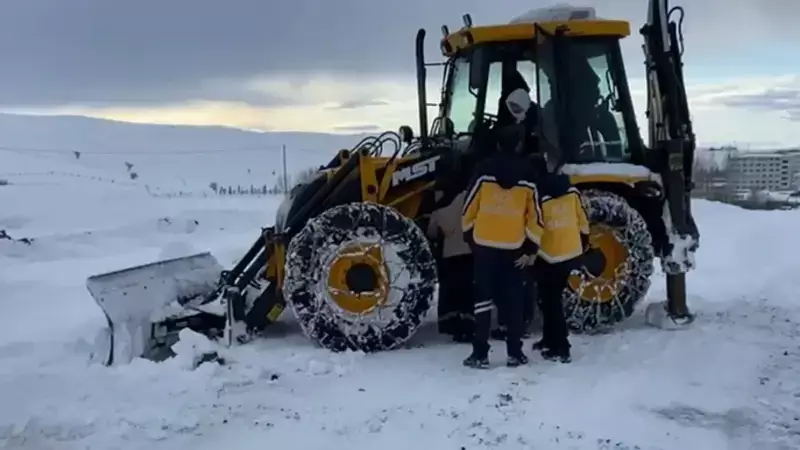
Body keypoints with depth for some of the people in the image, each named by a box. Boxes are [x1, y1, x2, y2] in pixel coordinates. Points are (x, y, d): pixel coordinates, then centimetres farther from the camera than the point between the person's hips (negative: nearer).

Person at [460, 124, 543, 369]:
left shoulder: (484, 171, -3)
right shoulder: (528, 177, -1)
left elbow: (469, 209, 0)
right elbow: (535, 216, -2)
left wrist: (469, 236, 12)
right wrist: (531, 247, 4)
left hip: (484, 245, 0)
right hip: (515, 248, 1)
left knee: (483, 298, 6)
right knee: (513, 301, 11)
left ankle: (480, 354, 4)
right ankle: (515, 353, 14)